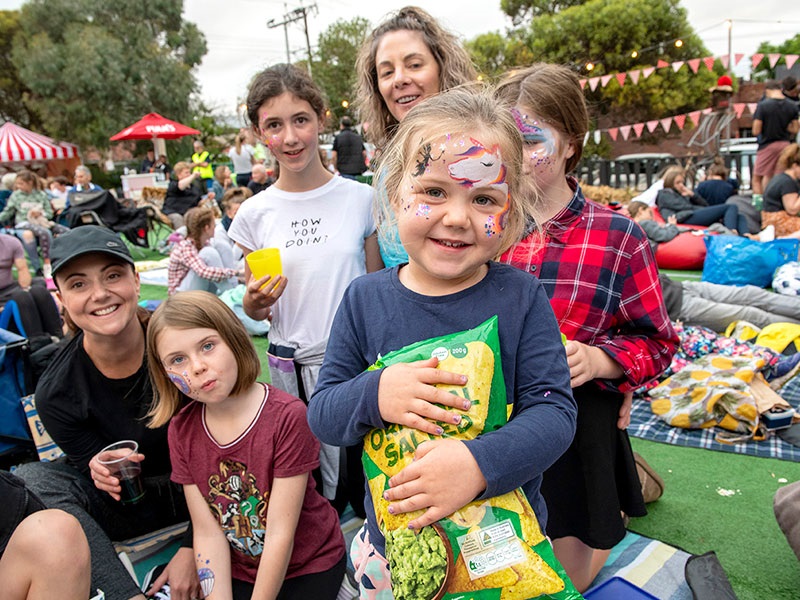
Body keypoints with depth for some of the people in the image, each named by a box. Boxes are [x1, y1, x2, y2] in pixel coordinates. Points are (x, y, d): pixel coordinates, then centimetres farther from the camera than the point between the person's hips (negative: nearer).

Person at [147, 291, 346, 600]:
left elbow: (281, 533, -20)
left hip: (309, 566, -4)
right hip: (238, 571, 4)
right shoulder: (182, 430, -7)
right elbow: (208, 532, -8)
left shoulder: (287, 415, -25)